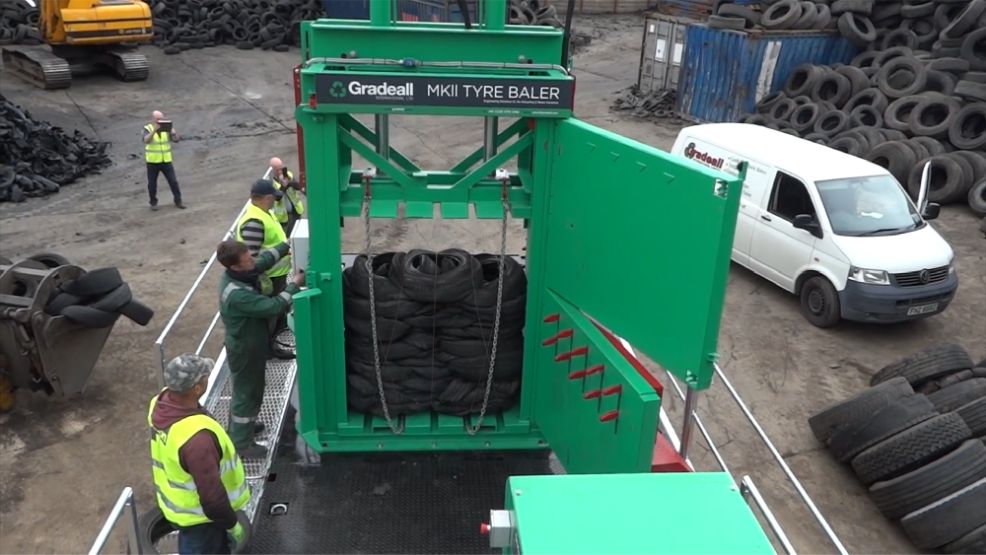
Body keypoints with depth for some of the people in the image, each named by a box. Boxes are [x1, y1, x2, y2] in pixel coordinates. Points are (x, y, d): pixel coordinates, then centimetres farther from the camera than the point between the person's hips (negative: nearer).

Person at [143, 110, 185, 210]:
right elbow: (146, 140, -25)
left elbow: (177, 139, -9)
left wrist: (173, 131, -29)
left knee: (173, 181, -1)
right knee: (152, 184, 5)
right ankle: (153, 203, 21)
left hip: (166, 161, 2)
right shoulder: (147, 129, -6)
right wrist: (154, 130, -38)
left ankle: (178, 201, 11)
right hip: (152, 161, -2)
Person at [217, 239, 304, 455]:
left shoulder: (235, 275, -9)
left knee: (244, 390, 27)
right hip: (245, 350, -9)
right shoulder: (237, 295, -37)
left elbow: (265, 258, 5)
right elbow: (275, 306, -34)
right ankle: (241, 444, 25)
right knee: (248, 393, 8)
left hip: (247, 344, 9)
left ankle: (238, 428, 49)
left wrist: (289, 244, 0)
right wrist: (295, 284, -25)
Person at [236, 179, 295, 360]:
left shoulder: (262, 213, 3)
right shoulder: (253, 222, -30)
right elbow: (252, 257, -30)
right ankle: (269, 346, 23)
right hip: (268, 277, -9)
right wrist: (262, 282, -27)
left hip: (277, 274, 9)